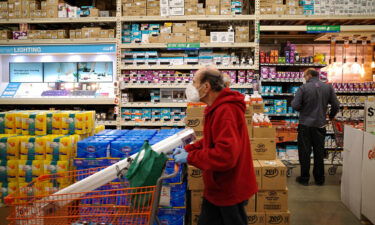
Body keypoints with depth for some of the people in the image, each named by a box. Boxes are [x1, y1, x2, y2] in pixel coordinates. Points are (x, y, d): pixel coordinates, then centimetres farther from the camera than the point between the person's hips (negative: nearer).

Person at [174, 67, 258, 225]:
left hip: (230, 190, -10)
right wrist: (188, 149, 7)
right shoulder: (218, 108, 8)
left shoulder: (225, 111, -28)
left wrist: (190, 157, -24)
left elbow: (226, 154, -35)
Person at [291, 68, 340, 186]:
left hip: (305, 124, -3)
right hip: (320, 124, 3)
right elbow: (336, 105, 3)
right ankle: (319, 178, 21)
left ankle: (304, 178, 13)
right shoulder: (328, 87, -1)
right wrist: (331, 116, 21)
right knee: (319, 152, 13)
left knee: (304, 152, 7)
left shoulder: (303, 88, -12)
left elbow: (295, 106, -16)